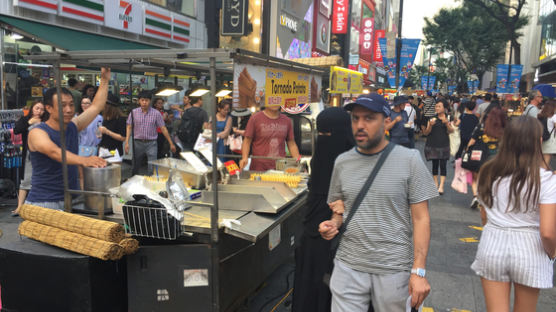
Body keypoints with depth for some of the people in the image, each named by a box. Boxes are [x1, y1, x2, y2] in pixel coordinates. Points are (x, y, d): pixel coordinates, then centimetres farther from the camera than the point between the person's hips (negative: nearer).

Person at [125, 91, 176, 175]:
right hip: (138, 143, 2)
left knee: (152, 169, -8)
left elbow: (163, 129, -1)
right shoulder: (134, 112, 1)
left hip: (151, 143, -2)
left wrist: (171, 143, -1)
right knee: (135, 168, 13)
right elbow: (129, 128, 3)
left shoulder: (156, 113, -3)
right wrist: (127, 143, -6)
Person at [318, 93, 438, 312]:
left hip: (394, 269, -2)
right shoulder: (342, 162, 5)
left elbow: (420, 218, -6)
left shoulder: (409, 160, -6)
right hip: (348, 267, 3)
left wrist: (418, 271, -12)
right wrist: (334, 224, -7)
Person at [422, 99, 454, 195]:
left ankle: (441, 186, -7)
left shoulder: (448, 118, 3)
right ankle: (436, 184, 15)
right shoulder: (432, 119, 4)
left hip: (444, 145, -1)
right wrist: (430, 125, -16)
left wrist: (447, 123, -24)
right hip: (432, 144, 1)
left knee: (443, 165, -6)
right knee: (435, 164, 6)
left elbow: (450, 131, -7)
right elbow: (426, 133, 1)